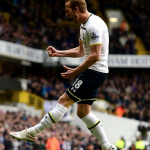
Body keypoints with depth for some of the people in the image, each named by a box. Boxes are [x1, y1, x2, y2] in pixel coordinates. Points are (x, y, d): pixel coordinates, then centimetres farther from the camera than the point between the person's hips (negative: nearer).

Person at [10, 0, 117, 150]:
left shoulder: (93, 25, -19)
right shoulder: (84, 25, 14)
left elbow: (95, 56, -23)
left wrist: (75, 72, -17)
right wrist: (58, 53, 15)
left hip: (94, 72, -11)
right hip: (94, 72, 11)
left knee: (64, 100, -9)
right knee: (83, 112, 10)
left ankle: (32, 133, -7)